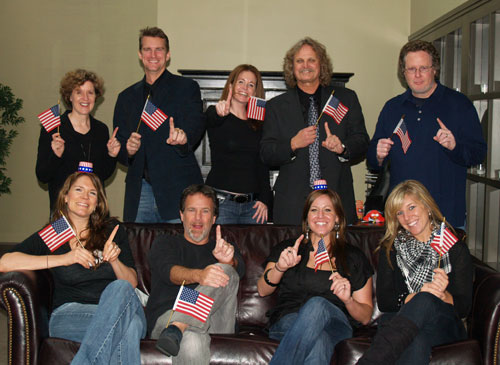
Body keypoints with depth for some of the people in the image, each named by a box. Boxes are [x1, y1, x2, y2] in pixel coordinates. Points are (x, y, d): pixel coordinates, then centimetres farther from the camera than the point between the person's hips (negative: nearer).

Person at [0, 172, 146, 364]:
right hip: (69, 312, -3)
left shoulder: (112, 231, 17)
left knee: (120, 289, -34)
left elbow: (132, 283, 13)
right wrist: (64, 259, -14)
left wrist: (114, 260, -9)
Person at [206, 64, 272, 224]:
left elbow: (263, 165, 14)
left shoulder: (258, 124, 14)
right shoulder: (215, 116, 3)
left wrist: (264, 199, 2)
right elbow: (211, 119, -23)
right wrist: (220, 113, -46)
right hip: (221, 201, -3)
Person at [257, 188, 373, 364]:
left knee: (317, 304, -38)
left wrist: (348, 300, -8)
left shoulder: (354, 257, 17)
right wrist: (280, 267, -14)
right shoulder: (286, 248, 20)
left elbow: (365, 317, 15)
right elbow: (263, 290, 6)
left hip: (336, 324, 1)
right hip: (288, 321, 0)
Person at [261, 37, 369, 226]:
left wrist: (342, 147, -13)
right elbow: (266, 155, 3)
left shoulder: (346, 99, 11)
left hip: (338, 199, 1)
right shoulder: (276, 106, 9)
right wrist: (293, 144, -14)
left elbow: (362, 143, 7)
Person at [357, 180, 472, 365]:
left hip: (445, 328, 0)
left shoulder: (455, 248, 11)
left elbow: (464, 307, 7)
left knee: (425, 301, -38)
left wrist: (443, 295, -15)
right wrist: (413, 297, -15)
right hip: (399, 320, 0)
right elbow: (383, 301, 4)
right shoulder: (391, 247, 15)